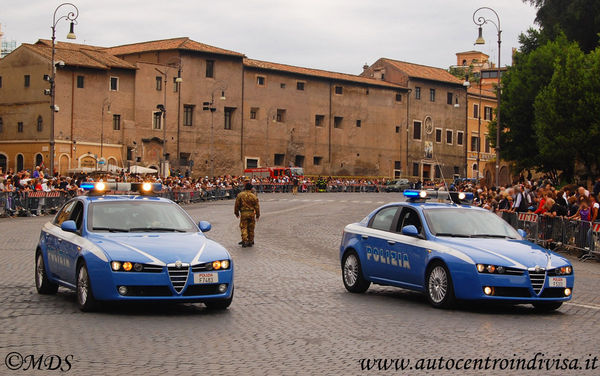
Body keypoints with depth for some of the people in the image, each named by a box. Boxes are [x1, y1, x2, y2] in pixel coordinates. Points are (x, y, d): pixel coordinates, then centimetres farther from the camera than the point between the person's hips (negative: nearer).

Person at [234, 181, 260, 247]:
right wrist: (258, 215, 13)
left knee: (244, 227, 2)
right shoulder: (254, 196, 1)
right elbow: (257, 206, 4)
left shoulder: (240, 195, -2)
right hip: (252, 213, 2)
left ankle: (244, 241, -11)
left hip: (243, 213, -2)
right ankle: (250, 242, 16)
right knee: (251, 228, 10)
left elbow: (237, 205, 3)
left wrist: (236, 213, 15)